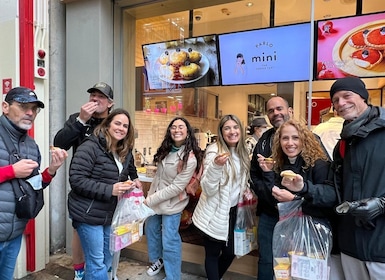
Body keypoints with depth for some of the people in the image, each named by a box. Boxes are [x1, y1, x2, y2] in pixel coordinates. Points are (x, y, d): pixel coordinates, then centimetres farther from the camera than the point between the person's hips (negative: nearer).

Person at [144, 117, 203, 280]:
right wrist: (149, 196, 7)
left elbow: (176, 187, -23)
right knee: (151, 230, 23)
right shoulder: (166, 149, 0)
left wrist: (150, 200, -20)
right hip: (154, 198, 8)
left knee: (169, 241, 2)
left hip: (171, 204, -7)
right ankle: (157, 260, 48)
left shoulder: (190, 159, -22)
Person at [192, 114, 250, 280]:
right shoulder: (214, 151, -18)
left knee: (230, 253, 19)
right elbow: (208, 189, -26)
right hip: (215, 214, -7)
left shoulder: (242, 152, 3)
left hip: (232, 211, 7)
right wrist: (216, 166, -39)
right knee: (213, 254, 10)